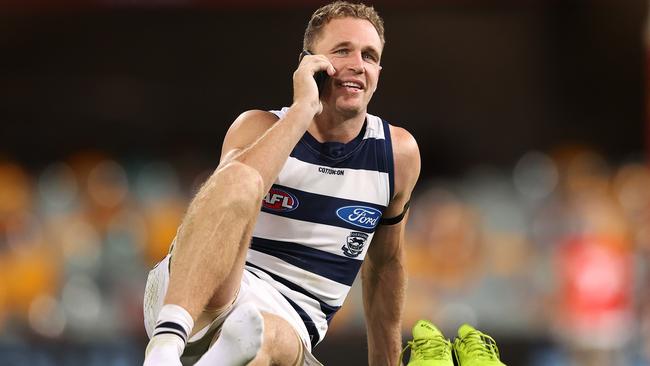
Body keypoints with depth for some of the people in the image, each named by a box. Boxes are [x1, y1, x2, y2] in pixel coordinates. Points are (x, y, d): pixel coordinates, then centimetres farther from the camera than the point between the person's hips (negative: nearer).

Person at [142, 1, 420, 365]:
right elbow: (233, 184, -21)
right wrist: (303, 108, -18)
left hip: (289, 324, 1)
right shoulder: (261, 127, 4)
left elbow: (386, 264, 24)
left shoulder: (399, 154, 10)